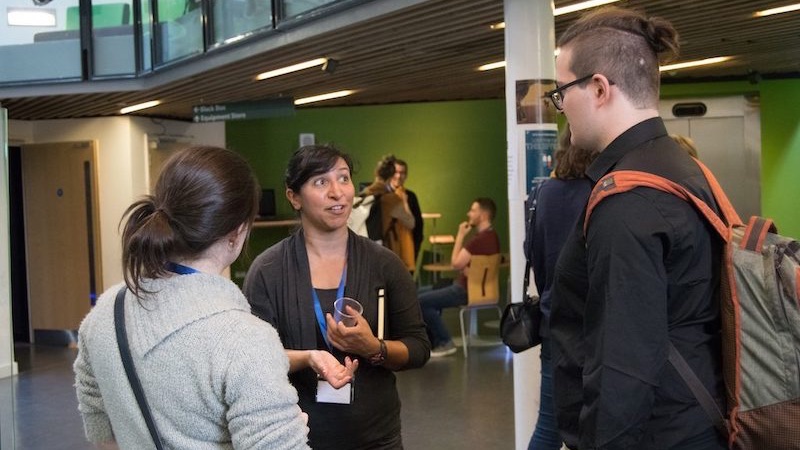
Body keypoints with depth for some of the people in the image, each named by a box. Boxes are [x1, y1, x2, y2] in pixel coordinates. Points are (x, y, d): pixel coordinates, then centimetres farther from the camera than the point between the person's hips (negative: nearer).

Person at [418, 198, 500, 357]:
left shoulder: (480, 239, -24)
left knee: (420, 301, -13)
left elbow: (456, 263, -21)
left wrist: (460, 236, -12)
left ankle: (445, 343, -3)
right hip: (467, 286, 11)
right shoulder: (490, 236, 11)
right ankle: (433, 341, 18)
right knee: (422, 293, 17)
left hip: (466, 291, -11)